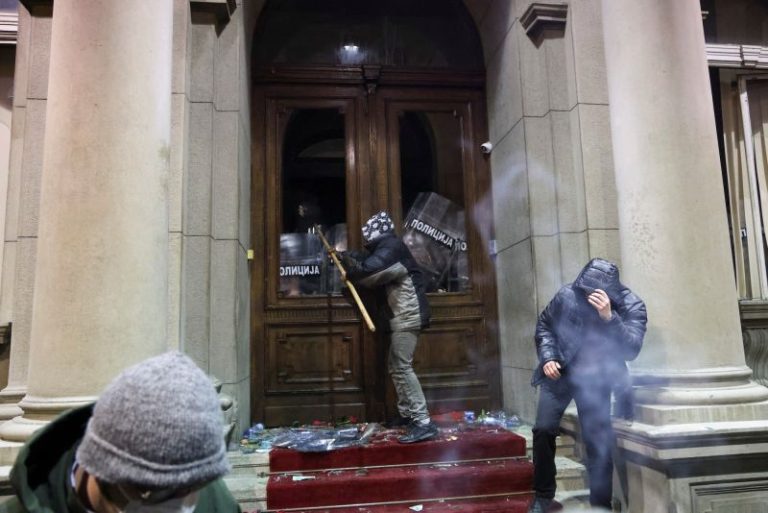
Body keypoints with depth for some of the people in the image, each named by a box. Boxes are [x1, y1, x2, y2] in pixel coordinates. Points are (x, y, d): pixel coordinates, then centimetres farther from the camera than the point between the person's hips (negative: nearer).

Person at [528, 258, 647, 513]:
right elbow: (544, 325, 3)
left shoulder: (632, 306, -16)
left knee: (599, 441, 0)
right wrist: (547, 358, -10)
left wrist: (609, 317, -41)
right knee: (544, 429, -5)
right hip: (559, 373, 1)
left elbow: (631, 350, -28)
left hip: (596, 380, 0)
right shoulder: (567, 295, -14)